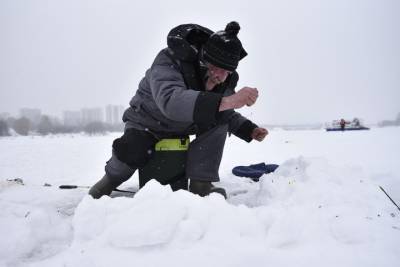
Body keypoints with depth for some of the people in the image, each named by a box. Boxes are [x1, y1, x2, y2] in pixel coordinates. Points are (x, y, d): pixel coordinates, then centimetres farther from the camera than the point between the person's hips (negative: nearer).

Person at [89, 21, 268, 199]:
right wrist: (227, 101, -65)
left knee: (220, 116, -21)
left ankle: (201, 183, -17)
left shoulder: (225, 81, -16)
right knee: (131, 153, -33)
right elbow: (170, 100, -56)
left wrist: (250, 130, -17)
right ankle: (111, 178, 4)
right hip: (149, 122, -4)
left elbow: (229, 115, 4)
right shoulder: (169, 61, -35)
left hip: (184, 126, 4)